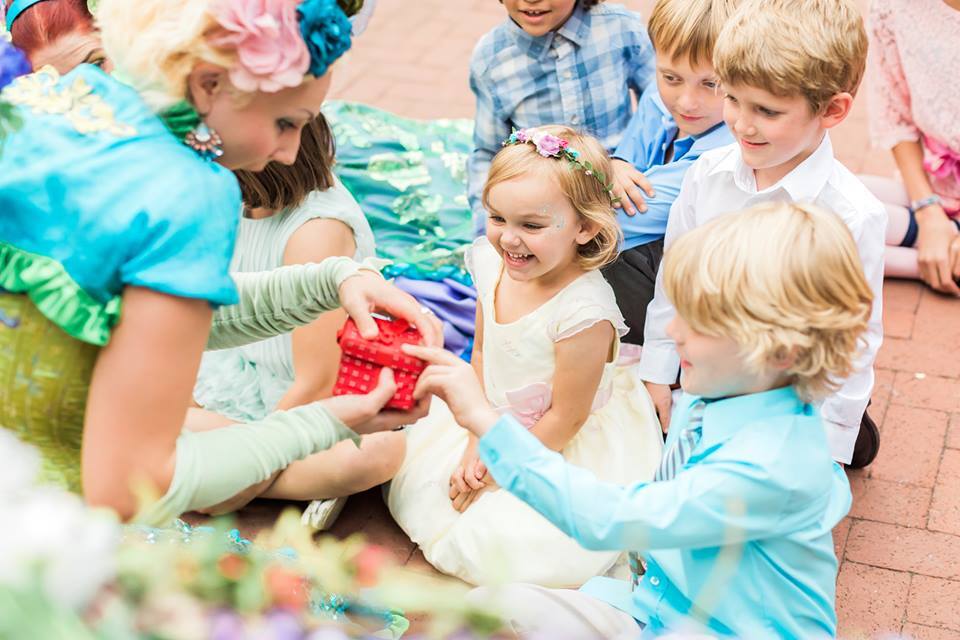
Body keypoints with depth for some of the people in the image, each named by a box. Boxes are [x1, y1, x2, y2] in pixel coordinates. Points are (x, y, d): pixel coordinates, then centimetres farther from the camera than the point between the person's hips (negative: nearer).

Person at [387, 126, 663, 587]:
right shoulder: (490, 264, -12)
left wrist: (496, 467, -12)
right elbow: (482, 354, 2)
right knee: (415, 479, 7)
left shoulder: (583, 313, -33)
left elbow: (565, 418, -22)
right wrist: (478, 444, -5)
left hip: (565, 448, -7)